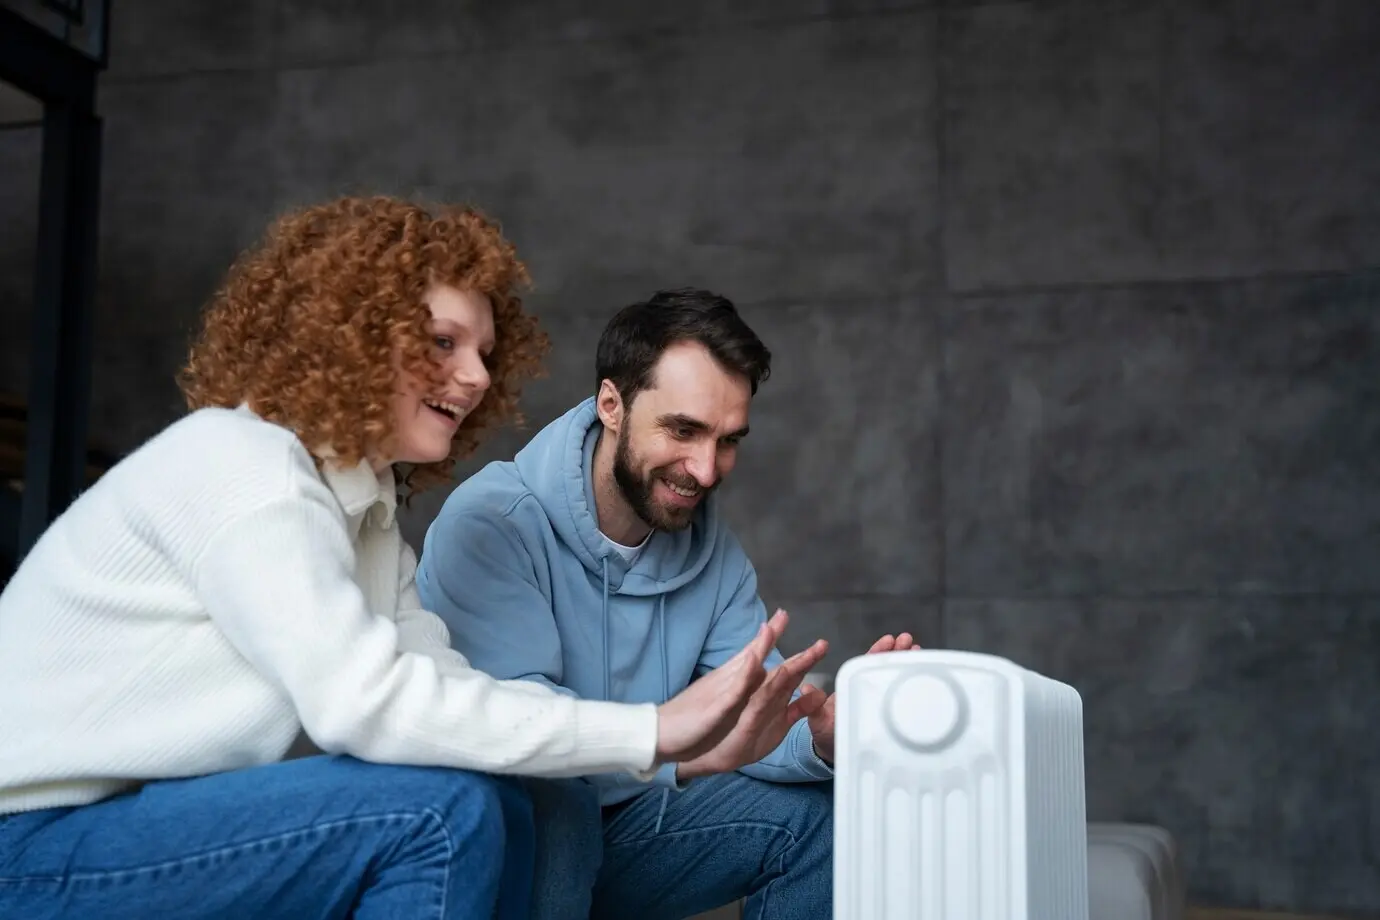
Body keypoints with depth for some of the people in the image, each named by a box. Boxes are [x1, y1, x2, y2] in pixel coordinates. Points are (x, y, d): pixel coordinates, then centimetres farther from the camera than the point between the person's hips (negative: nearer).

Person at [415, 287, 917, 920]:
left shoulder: (711, 545, 2)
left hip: (616, 831, 6)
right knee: (547, 801, -36)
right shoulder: (487, 527, -21)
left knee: (815, 809, -6)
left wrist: (825, 734, -29)